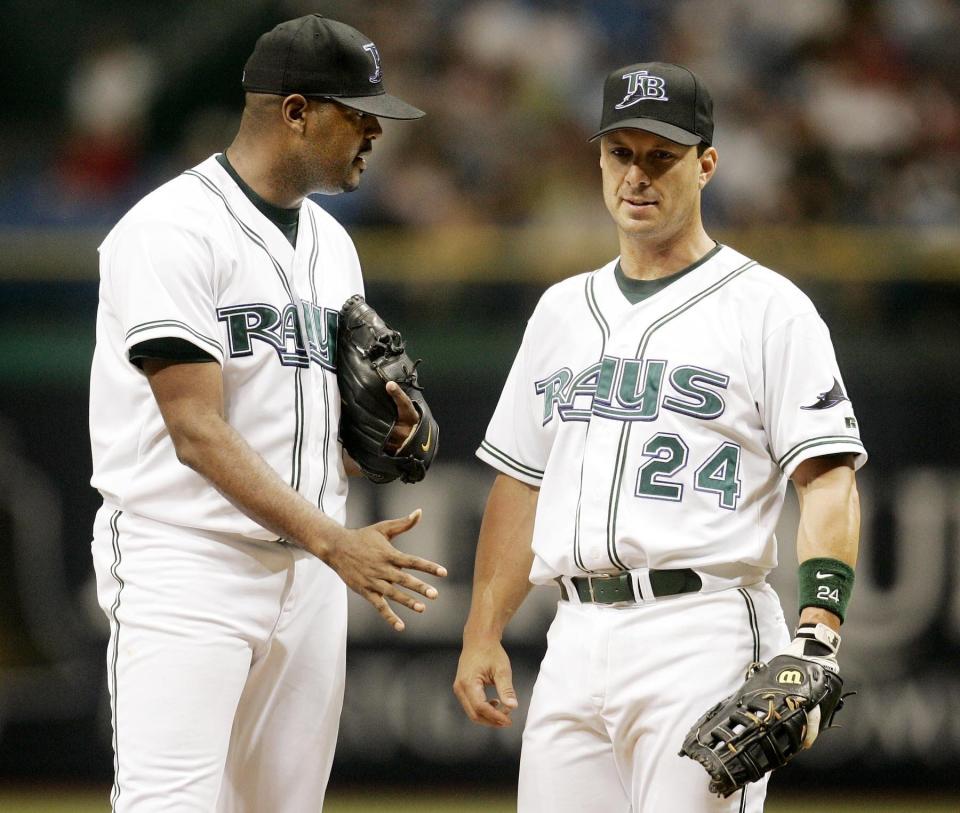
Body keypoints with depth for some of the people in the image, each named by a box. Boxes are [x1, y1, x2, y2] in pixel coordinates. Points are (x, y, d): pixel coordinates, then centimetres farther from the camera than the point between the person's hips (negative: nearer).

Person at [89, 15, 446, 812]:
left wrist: (386, 433, -1)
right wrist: (332, 541, -26)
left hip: (307, 580, 8)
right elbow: (198, 432, -19)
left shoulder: (331, 243, 16)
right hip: (188, 570, -8)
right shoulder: (174, 230, -11)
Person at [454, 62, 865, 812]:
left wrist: (815, 641, -21)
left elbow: (828, 481, -8)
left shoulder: (768, 308, -1)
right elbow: (522, 481, 22)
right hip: (576, 640, 6)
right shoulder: (563, 310, 19)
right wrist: (482, 635, 14)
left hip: (704, 642, -6)